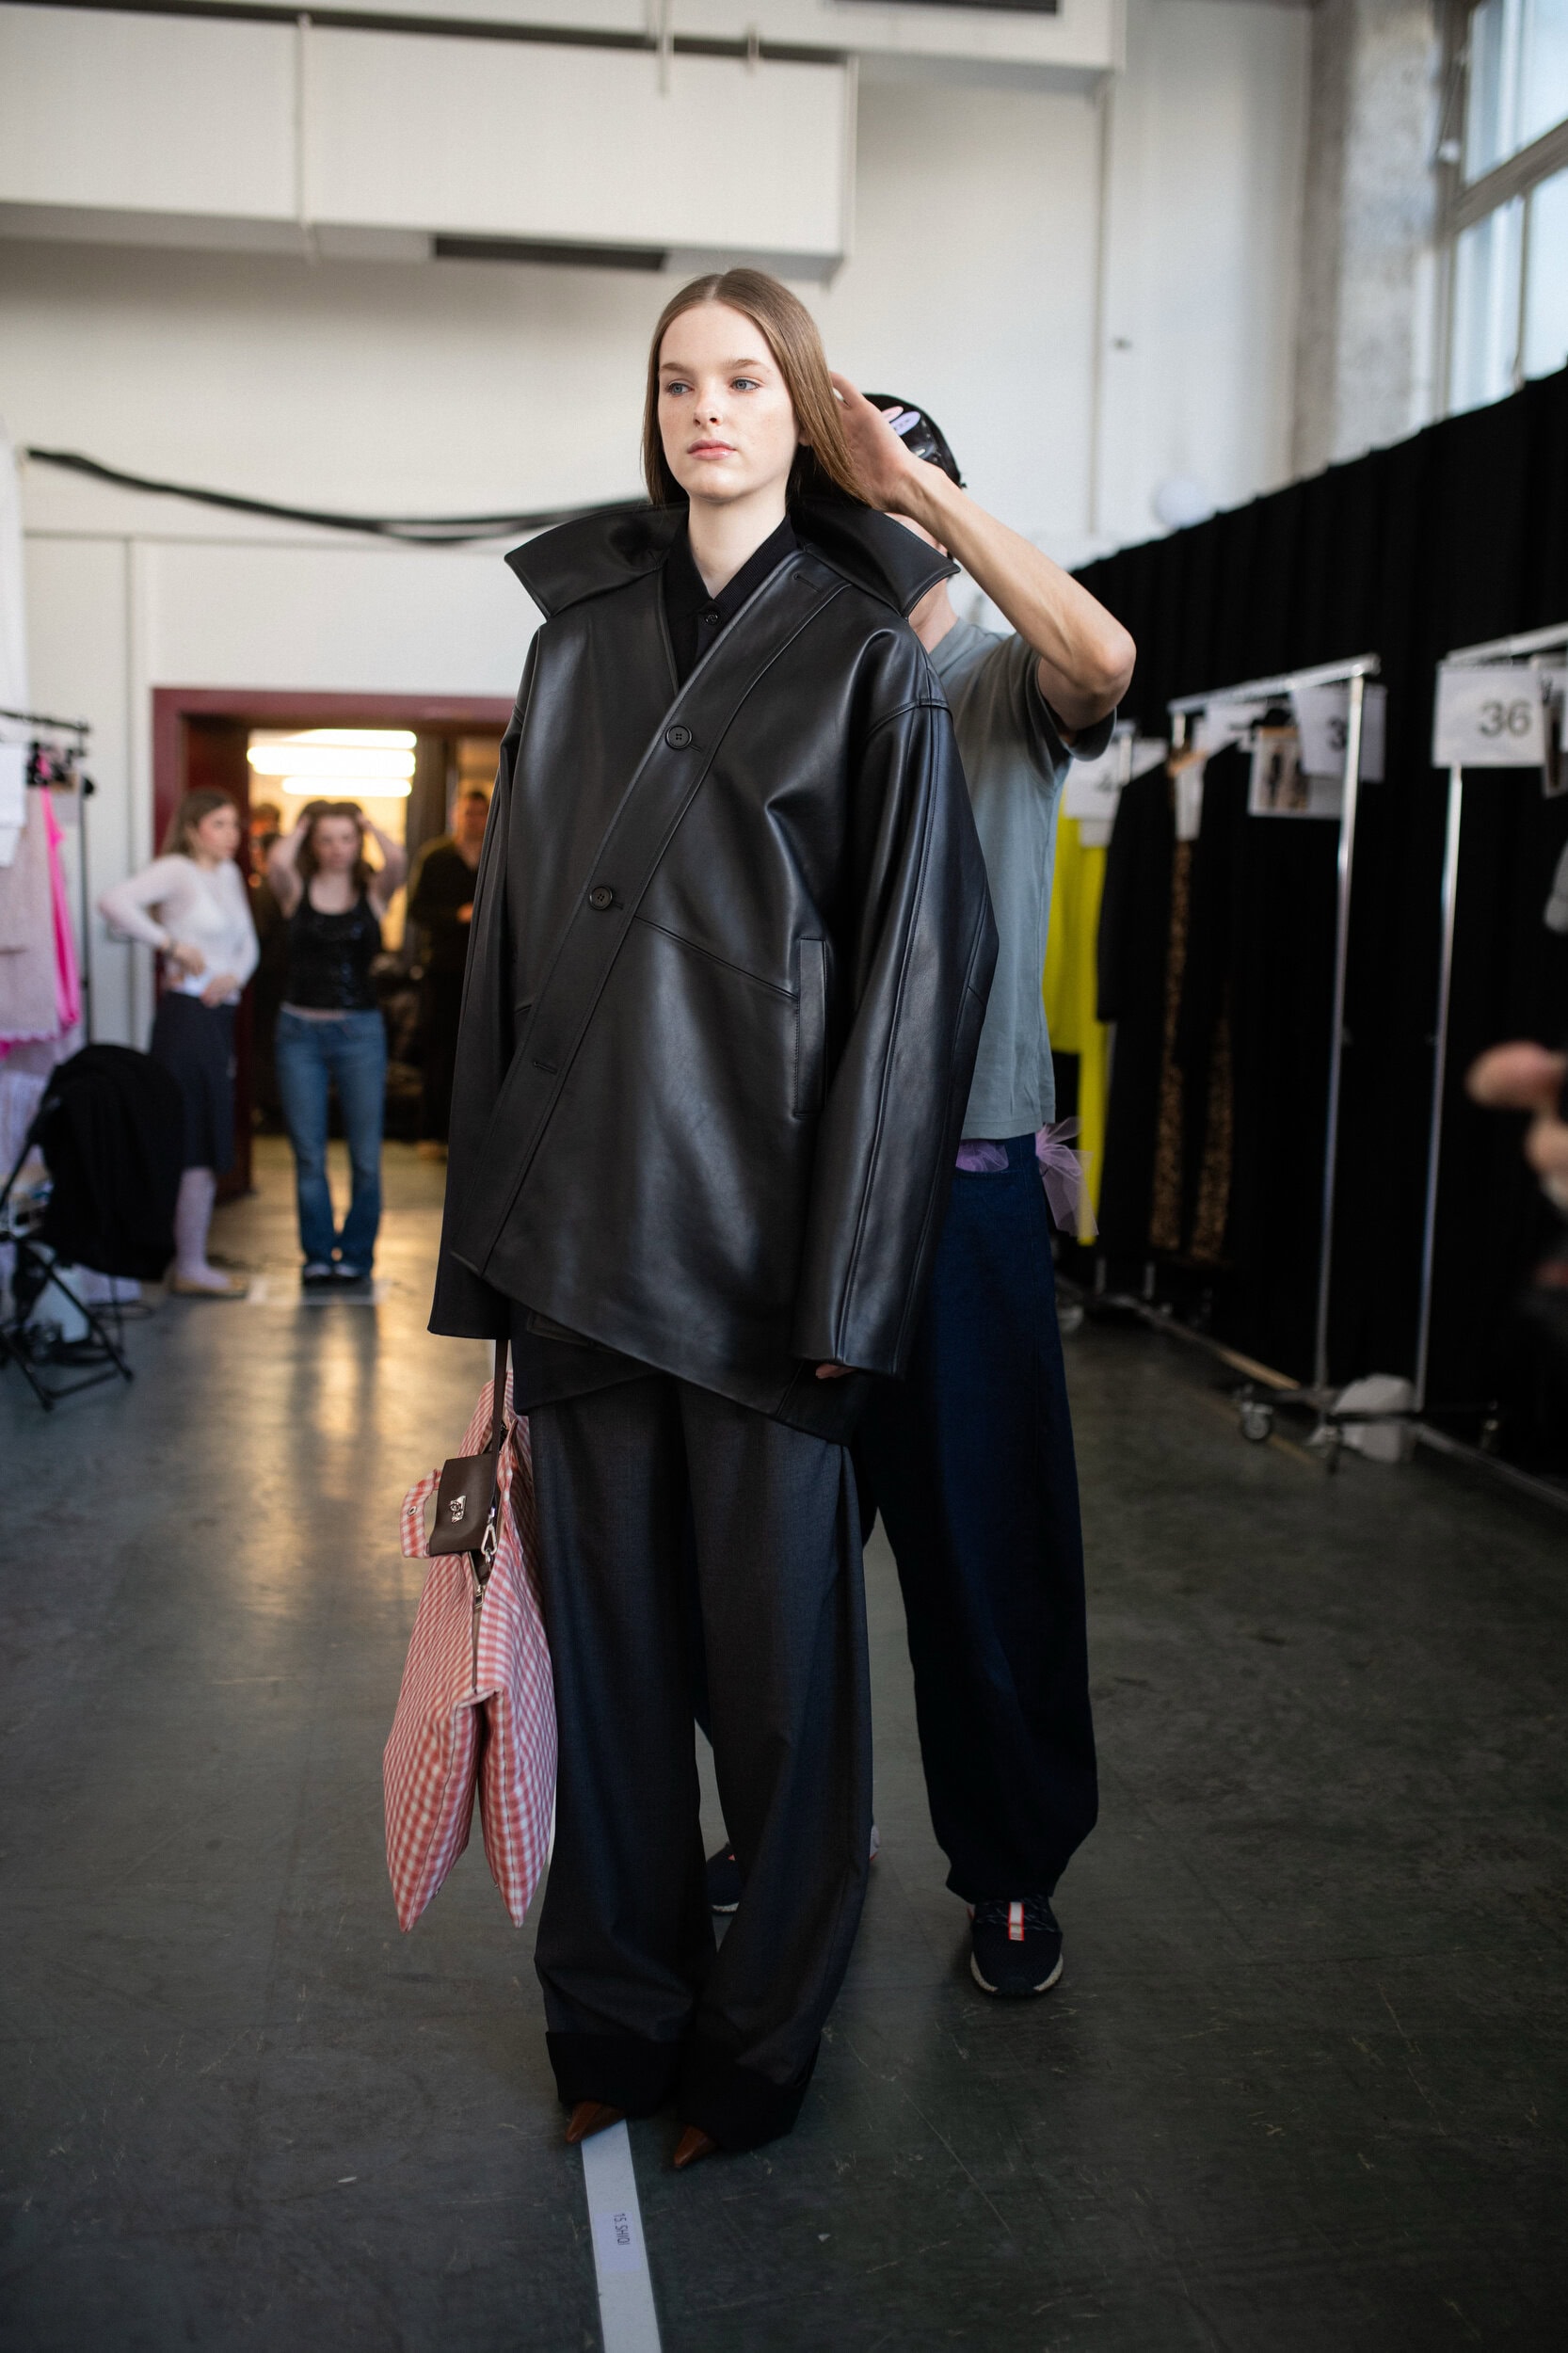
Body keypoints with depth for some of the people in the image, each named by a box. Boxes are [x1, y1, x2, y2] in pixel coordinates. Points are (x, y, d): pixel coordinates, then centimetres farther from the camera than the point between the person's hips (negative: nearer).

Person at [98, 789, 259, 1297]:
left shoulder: (230, 875, 16)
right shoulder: (175, 871, -8)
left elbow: (247, 943, 20)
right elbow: (113, 901, -24)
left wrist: (236, 975, -1)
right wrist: (172, 943, -20)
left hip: (220, 1014, 8)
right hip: (186, 1013, -8)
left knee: (210, 1146, 12)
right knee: (196, 1145, -6)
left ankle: (192, 1260, 21)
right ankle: (190, 1269, 1)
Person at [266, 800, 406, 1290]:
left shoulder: (374, 892, 4)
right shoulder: (296, 891, 4)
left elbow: (396, 859, -16)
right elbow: (277, 860, -18)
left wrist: (368, 823, 1)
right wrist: (302, 824, 1)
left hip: (360, 1030, 0)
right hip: (300, 1031, 1)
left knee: (365, 1154, 2)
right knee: (308, 1155, 5)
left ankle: (356, 1255, 15)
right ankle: (317, 1256, 16)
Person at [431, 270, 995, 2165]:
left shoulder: (865, 648, 0)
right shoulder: (579, 634, 13)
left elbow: (909, 960, -7)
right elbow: (514, 925, 12)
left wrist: (847, 1278, -13)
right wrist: (496, 1213, 7)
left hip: (758, 1210, -4)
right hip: (581, 1206, 4)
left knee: (777, 1628, 4)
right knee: (606, 1615, 10)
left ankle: (764, 2031, 23)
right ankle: (616, 2006, 27)